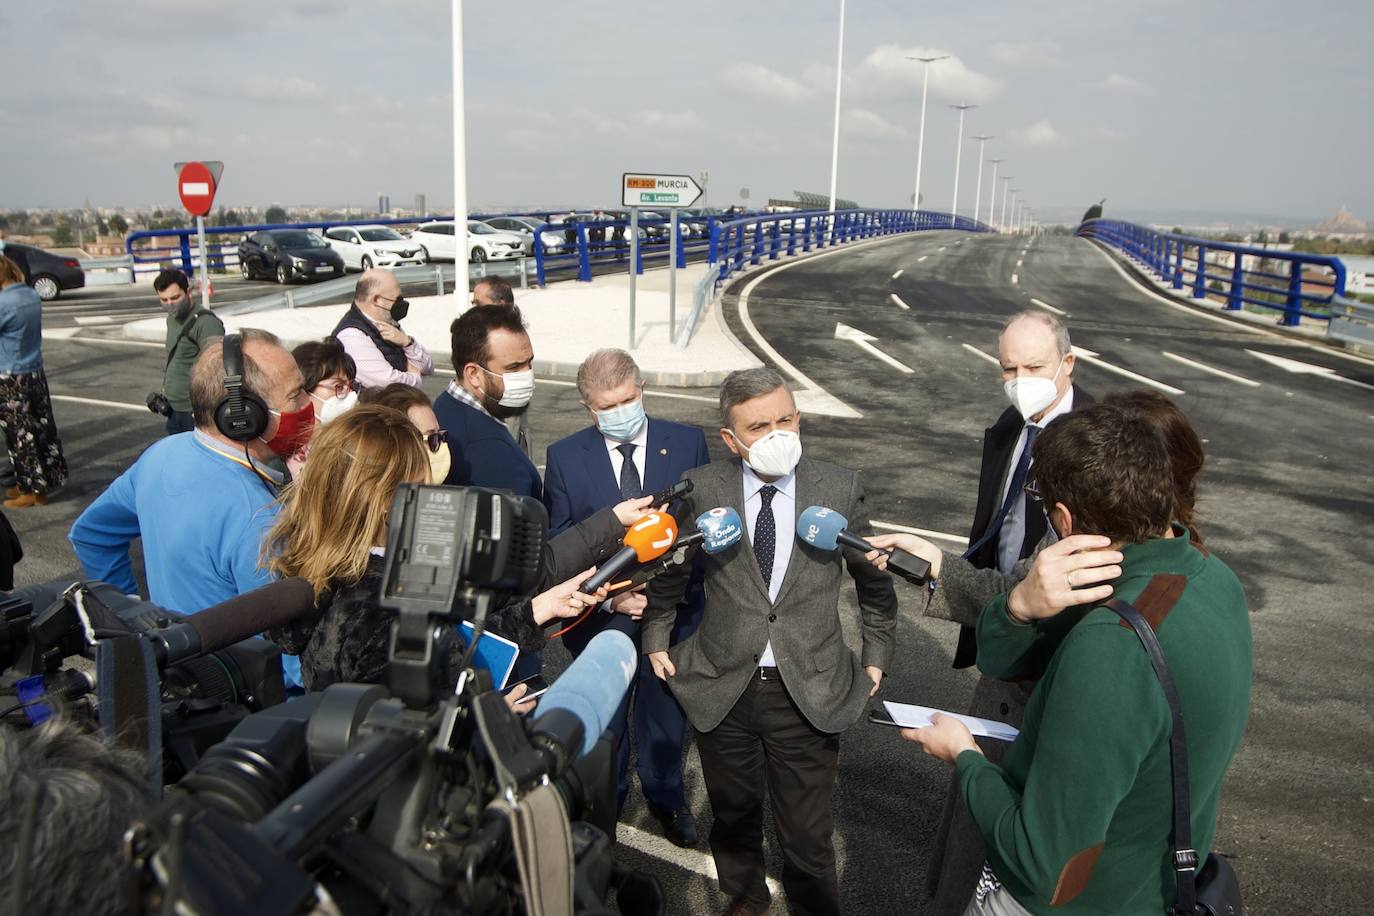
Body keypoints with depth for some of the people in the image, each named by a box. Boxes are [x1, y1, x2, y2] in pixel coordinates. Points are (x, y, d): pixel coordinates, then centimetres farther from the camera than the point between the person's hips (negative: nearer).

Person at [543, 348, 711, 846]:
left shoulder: (687, 443, -8)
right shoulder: (564, 457, -9)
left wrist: (685, 583, -17)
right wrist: (609, 596, -19)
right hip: (601, 614, -1)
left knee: (665, 709, 22)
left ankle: (665, 794, 49)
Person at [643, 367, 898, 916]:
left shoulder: (840, 489, -9)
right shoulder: (701, 489, -9)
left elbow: (874, 579, 6)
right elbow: (670, 571, 9)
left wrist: (876, 657, 9)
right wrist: (656, 636, 12)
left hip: (810, 692, -1)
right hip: (722, 688, 2)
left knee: (808, 835, 10)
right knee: (733, 817, 22)